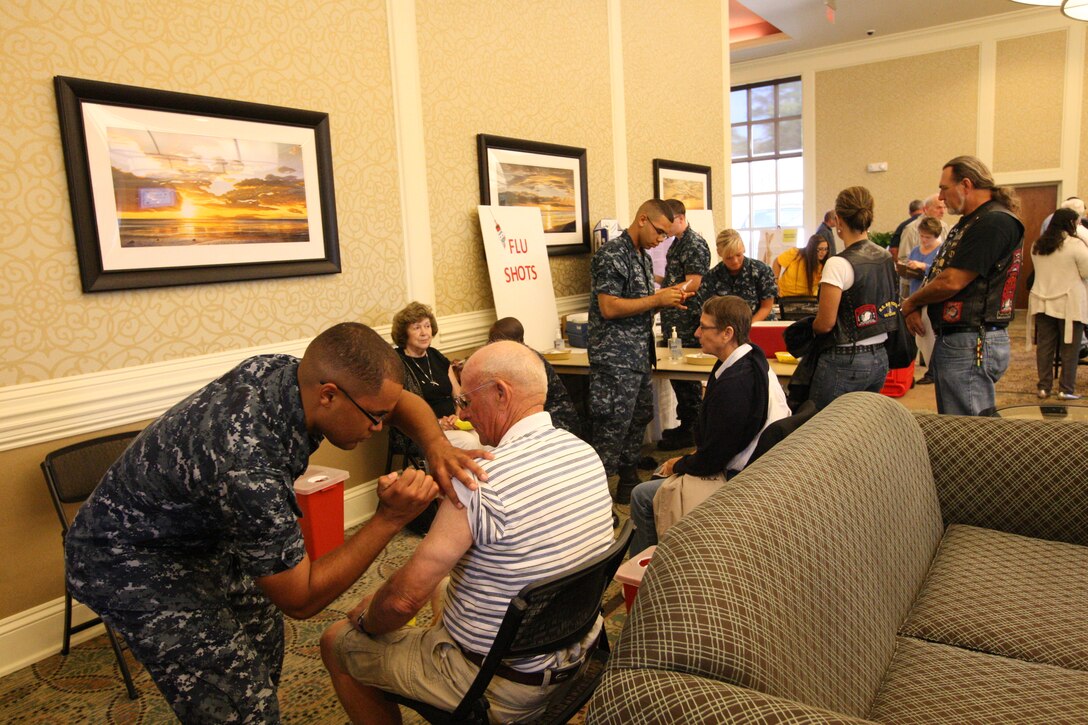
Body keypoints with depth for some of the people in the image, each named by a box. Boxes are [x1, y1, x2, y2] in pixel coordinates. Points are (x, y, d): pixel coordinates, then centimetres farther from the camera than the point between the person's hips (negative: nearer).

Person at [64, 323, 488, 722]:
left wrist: (436, 445, -22)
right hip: (128, 562, -8)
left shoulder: (283, 370, -18)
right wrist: (389, 520, -34)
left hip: (198, 535, 8)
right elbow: (301, 600, -27)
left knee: (262, 637, 19)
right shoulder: (247, 468, -40)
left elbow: (401, 400, -2)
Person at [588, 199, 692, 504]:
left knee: (638, 420, 17)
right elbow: (609, 308, -21)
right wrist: (657, 299, -18)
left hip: (639, 357, 10)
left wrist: (668, 298, 4)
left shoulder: (643, 257, 16)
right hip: (616, 359, -10)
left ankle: (628, 484, 32)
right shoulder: (612, 254, -14)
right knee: (613, 429, -5)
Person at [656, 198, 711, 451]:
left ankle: (689, 432, 8)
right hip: (674, 320, 10)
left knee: (686, 376, -2)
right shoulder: (677, 242, 16)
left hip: (687, 320, -10)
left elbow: (692, 284, -20)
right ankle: (685, 425, 26)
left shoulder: (695, 244, -13)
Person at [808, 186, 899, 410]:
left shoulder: (839, 264, -17)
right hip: (880, 358, 8)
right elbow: (892, 313, 15)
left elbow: (825, 323, -15)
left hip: (846, 362, -8)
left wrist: (809, 326, 6)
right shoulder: (887, 259, 6)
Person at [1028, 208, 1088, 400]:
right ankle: (1066, 389, 8)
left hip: (1042, 302, 5)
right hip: (1069, 304, -5)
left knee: (1044, 346, 8)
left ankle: (1044, 387, 12)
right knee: (1070, 348, 4)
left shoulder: (1037, 245, 7)